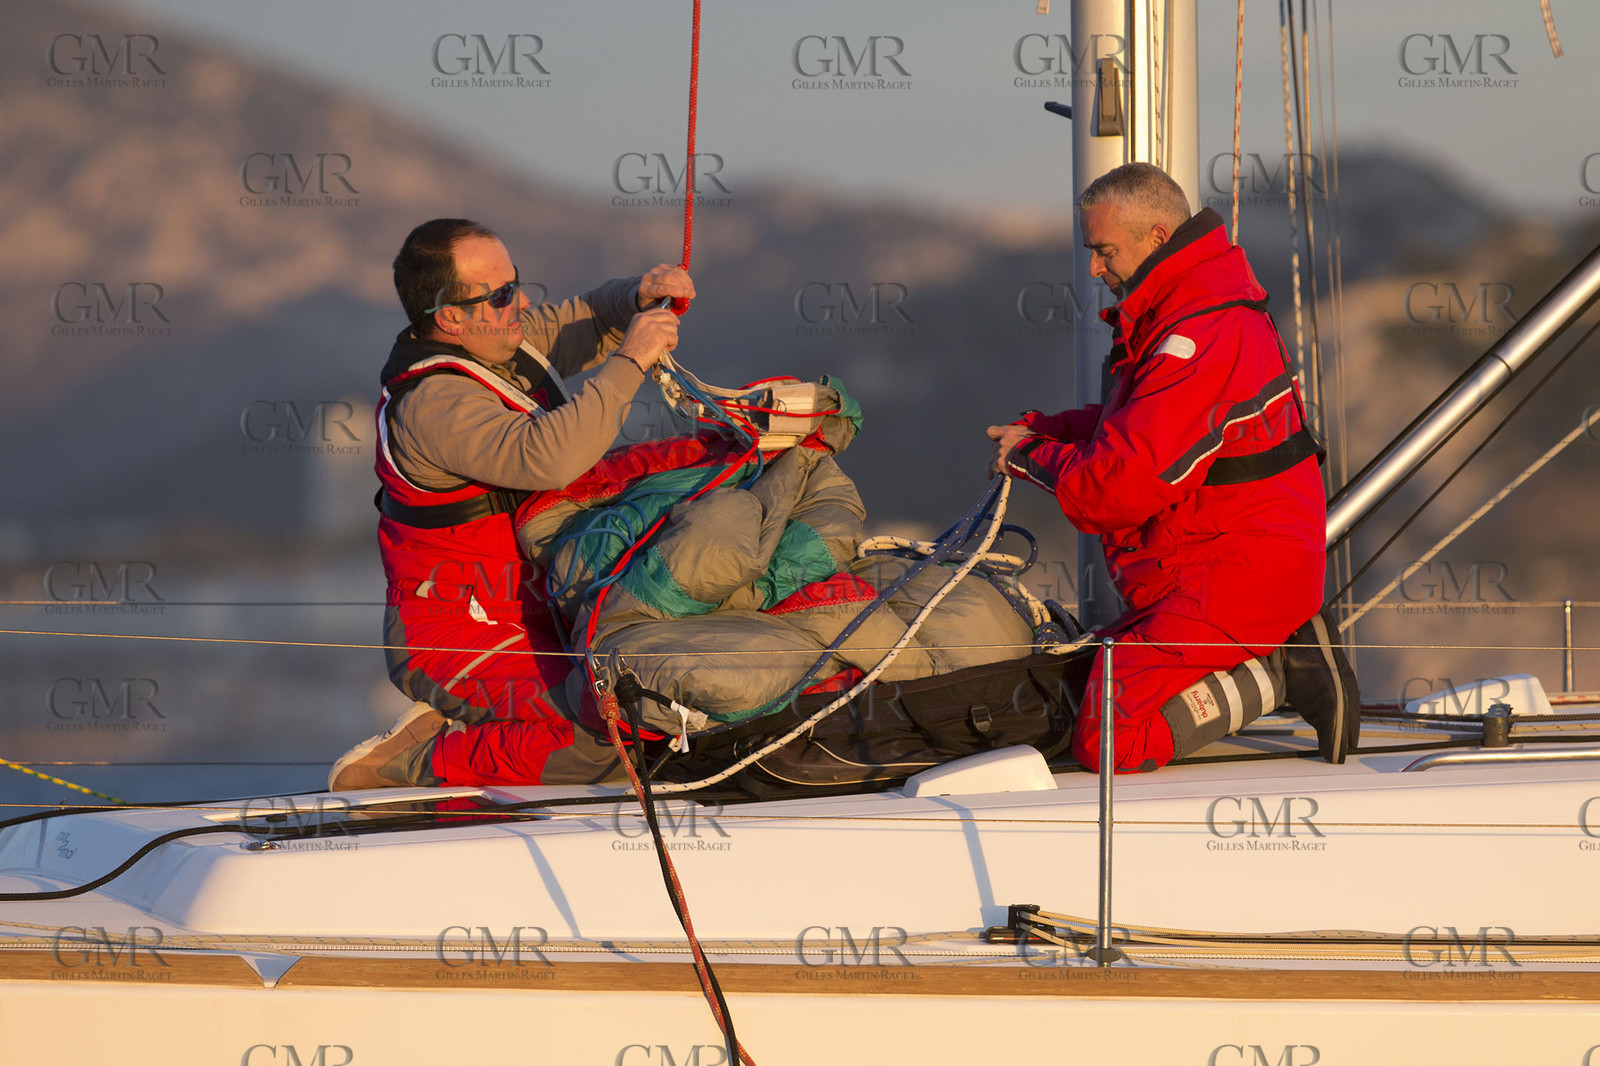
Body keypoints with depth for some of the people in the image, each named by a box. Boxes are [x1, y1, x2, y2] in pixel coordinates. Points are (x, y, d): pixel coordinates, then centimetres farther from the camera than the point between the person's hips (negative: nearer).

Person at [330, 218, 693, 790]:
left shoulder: (512, 339, 4)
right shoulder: (433, 403, -24)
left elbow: (593, 318, 22)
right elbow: (546, 458, -40)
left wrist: (642, 296, -2)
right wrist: (629, 363, -32)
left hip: (532, 609, 10)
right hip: (457, 634, -10)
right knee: (603, 738, -27)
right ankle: (412, 767, -9)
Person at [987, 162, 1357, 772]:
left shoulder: (1200, 337, -23)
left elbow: (1124, 486, -25)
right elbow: (1133, 426, 27)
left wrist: (1035, 460, -6)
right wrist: (1040, 432, 11)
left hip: (1237, 578, -11)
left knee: (1107, 741, -17)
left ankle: (1276, 674, -8)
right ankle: (1284, 651, 9)